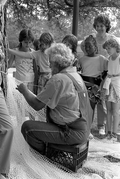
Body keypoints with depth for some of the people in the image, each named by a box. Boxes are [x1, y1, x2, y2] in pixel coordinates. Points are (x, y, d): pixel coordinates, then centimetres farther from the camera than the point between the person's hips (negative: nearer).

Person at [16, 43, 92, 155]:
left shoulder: (59, 79, -19)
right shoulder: (75, 75, 10)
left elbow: (37, 105, -17)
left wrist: (24, 90, -1)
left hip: (73, 133, -10)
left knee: (27, 127, -9)